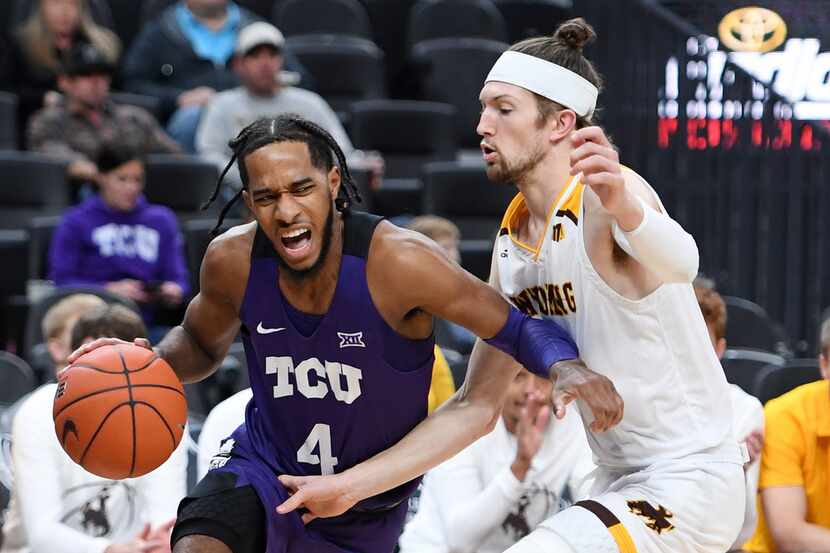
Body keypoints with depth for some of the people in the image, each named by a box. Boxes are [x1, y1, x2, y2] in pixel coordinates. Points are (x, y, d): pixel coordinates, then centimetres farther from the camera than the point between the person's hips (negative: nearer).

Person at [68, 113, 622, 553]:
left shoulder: (396, 261, -28)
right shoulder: (233, 262, -17)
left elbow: (518, 327, -21)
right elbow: (201, 343, 6)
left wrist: (567, 365, -43)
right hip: (264, 468, 1)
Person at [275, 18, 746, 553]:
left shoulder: (608, 195, -17)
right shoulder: (512, 242, 8)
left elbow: (679, 263, -40)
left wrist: (622, 207, -61)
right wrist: (350, 486, 8)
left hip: (690, 482, -9)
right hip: (620, 482, 9)